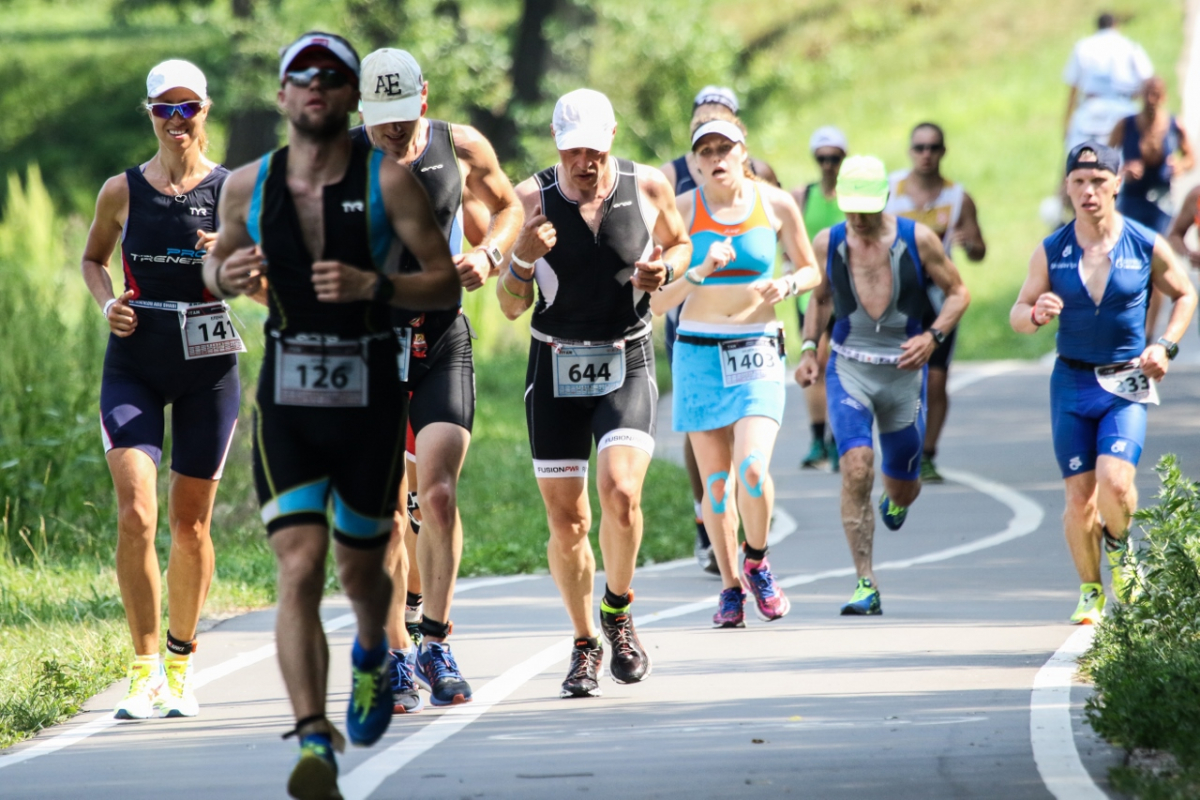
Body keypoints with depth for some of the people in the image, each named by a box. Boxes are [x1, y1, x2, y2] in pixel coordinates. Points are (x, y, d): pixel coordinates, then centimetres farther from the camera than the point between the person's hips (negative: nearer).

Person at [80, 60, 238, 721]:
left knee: (190, 524, 7)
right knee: (134, 516, -14)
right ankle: (145, 671, -9)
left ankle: (180, 661, 25)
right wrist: (107, 302, -1)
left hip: (208, 366, 0)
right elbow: (92, 256, 19)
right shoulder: (122, 191, 2)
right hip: (133, 367, 0)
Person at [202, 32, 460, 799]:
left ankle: (372, 654, 50)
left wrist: (373, 285, -23)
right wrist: (226, 275, -5)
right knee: (300, 568, -15)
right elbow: (216, 262, 19)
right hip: (286, 403, 1)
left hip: (370, 399, -1)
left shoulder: (389, 181, -7)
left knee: (359, 569, 14)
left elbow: (446, 283, -5)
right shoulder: (248, 186, 2)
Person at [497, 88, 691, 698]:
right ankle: (585, 645, 22)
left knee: (620, 492, -22)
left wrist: (665, 269, -6)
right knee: (566, 521, 2)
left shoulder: (649, 188, -5)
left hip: (626, 363, -1)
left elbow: (679, 243, 17)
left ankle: (618, 613, 4)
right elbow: (510, 308, -4)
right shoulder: (531, 200, -7)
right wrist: (522, 258, -24)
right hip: (554, 368, 1)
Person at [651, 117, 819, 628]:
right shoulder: (682, 211, -2)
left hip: (758, 353, -1)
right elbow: (655, 301, -6)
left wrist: (788, 285, -7)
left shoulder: (776, 204, 1)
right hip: (699, 352, 1)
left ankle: (756, 562, 10)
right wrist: (700, 272, -21)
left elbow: (811, 270, 15)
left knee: (752, 469, -18)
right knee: (715, 479, 2)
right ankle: (731, 587, 19)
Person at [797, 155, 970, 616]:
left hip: (904, 371, 0)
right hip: (848, 369, 0)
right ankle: (866, 587, -19)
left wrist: (932, 336, -14)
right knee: (856, 469, -22)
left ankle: (896, 499, 54)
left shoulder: (917, 240, -8)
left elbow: (958, 293, 1)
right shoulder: (827, 245, -2)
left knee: (903, 486, 11)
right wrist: (809, 347, 4)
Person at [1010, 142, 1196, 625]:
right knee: (1079, 497, 1)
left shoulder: (1146, 246, -3)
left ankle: (1118, 544, 13)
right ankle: (1090, 593, 19)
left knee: (1115, 481, -20)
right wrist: (1036, 314, -19)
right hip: (1071, 384, 2)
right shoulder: (1051, 252, -1)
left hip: (1127, 385, -2)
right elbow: (1018, 316, 5)